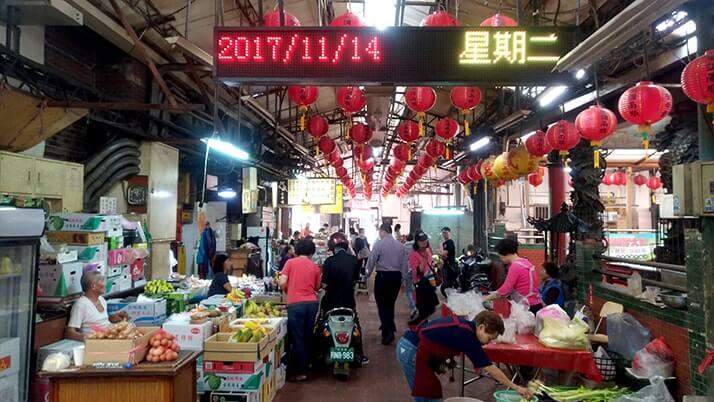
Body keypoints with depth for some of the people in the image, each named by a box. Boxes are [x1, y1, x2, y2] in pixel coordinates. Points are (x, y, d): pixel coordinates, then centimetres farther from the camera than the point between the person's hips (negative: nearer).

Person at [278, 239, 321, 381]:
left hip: (295, 304, -3)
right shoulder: (315, 267, 10)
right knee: (307, 337, 15)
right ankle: (305, 365, 26)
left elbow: (282, 283, -3)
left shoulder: (290, 262, 3)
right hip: (312, 303, 3)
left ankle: (301, 372, 6)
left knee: (297, 338, 3)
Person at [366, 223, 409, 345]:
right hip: (396, 276, 5)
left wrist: (368, 273, 10)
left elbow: (372, 260, -6)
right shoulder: (400, 245, 4)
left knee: (382, 304, 1)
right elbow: (404, 263, 7)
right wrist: (403, 277, 17)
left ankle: (388, 331, -11)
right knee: (390, 303, 19)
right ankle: (389, 327, 29)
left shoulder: (379, 243, -9)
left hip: (383, 275, -5)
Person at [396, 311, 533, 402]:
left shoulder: (464, 325, 9)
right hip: (411, 350, -10)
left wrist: (440, 362, 15)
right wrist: (516, 387, -6)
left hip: (407, 346, 10)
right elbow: (489, 367, -13)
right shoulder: (467, 336, -17)